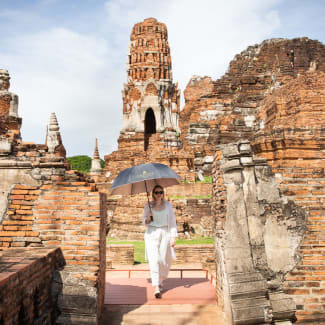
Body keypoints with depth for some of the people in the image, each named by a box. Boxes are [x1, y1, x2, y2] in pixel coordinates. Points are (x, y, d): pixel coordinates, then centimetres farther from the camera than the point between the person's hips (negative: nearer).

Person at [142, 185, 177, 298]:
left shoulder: (168, 205, 7)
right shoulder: (148, 206, 6)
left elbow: (172, 221, 5)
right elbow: (145, 222, 10)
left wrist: (174, 236, -3)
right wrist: (149, 217, -12)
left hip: (165, 233, 1)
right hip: (152, 234, -1)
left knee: (164, 260, 4)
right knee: (154, 260, -11)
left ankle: (160, 281, 31)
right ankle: (156, 288, -11)